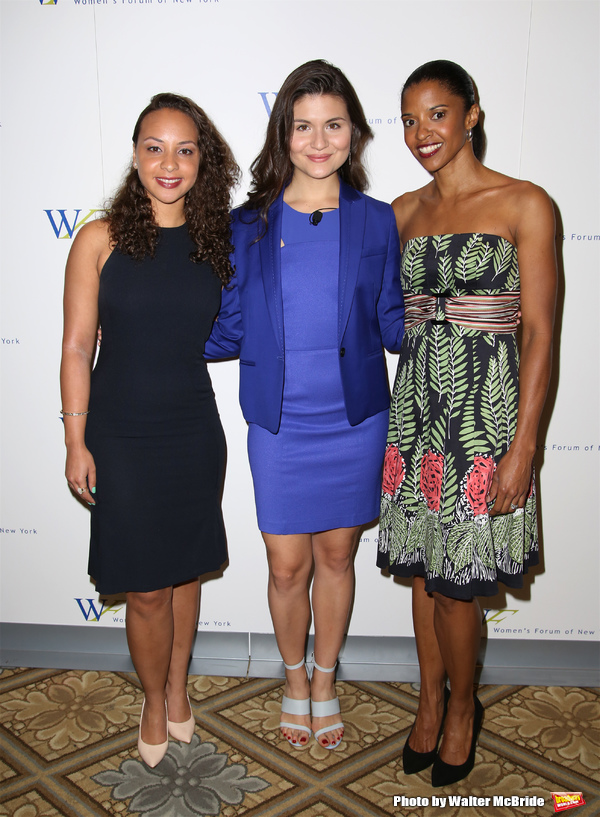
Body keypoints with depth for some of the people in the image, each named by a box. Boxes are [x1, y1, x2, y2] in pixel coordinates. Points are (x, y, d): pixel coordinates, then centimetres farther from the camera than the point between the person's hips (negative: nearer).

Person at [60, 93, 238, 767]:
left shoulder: (216, 242, 2)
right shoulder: (101, 240, -7)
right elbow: (77, 347, -6)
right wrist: (76, 442, -6)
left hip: (195, 436, 3)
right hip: (122, 440, -3)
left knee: (185, 569, 16)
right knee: (146, 587, 6)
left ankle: (178, 689, 39)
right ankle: (154, 703, 31)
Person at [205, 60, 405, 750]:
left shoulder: (375, 221, 0)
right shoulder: (250, 225, -1)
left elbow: (392, 324, 3)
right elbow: (229, 331, 3)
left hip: (354, 422, 1)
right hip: (279, 427, 0)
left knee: (336, 557, 15)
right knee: (287, 566, 8)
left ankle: (325, 681, 39)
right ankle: (294, 679, 37)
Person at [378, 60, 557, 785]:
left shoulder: (524, 206, -5)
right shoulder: (404, 212, 9)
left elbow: (538, 333, -8)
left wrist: (524, 445, -13)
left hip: (484, 413, -4)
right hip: (414, 410, 5)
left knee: (457, 584, 2)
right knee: (423, 569, 14)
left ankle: (462, 706, 30)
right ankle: (430, 699, 35)